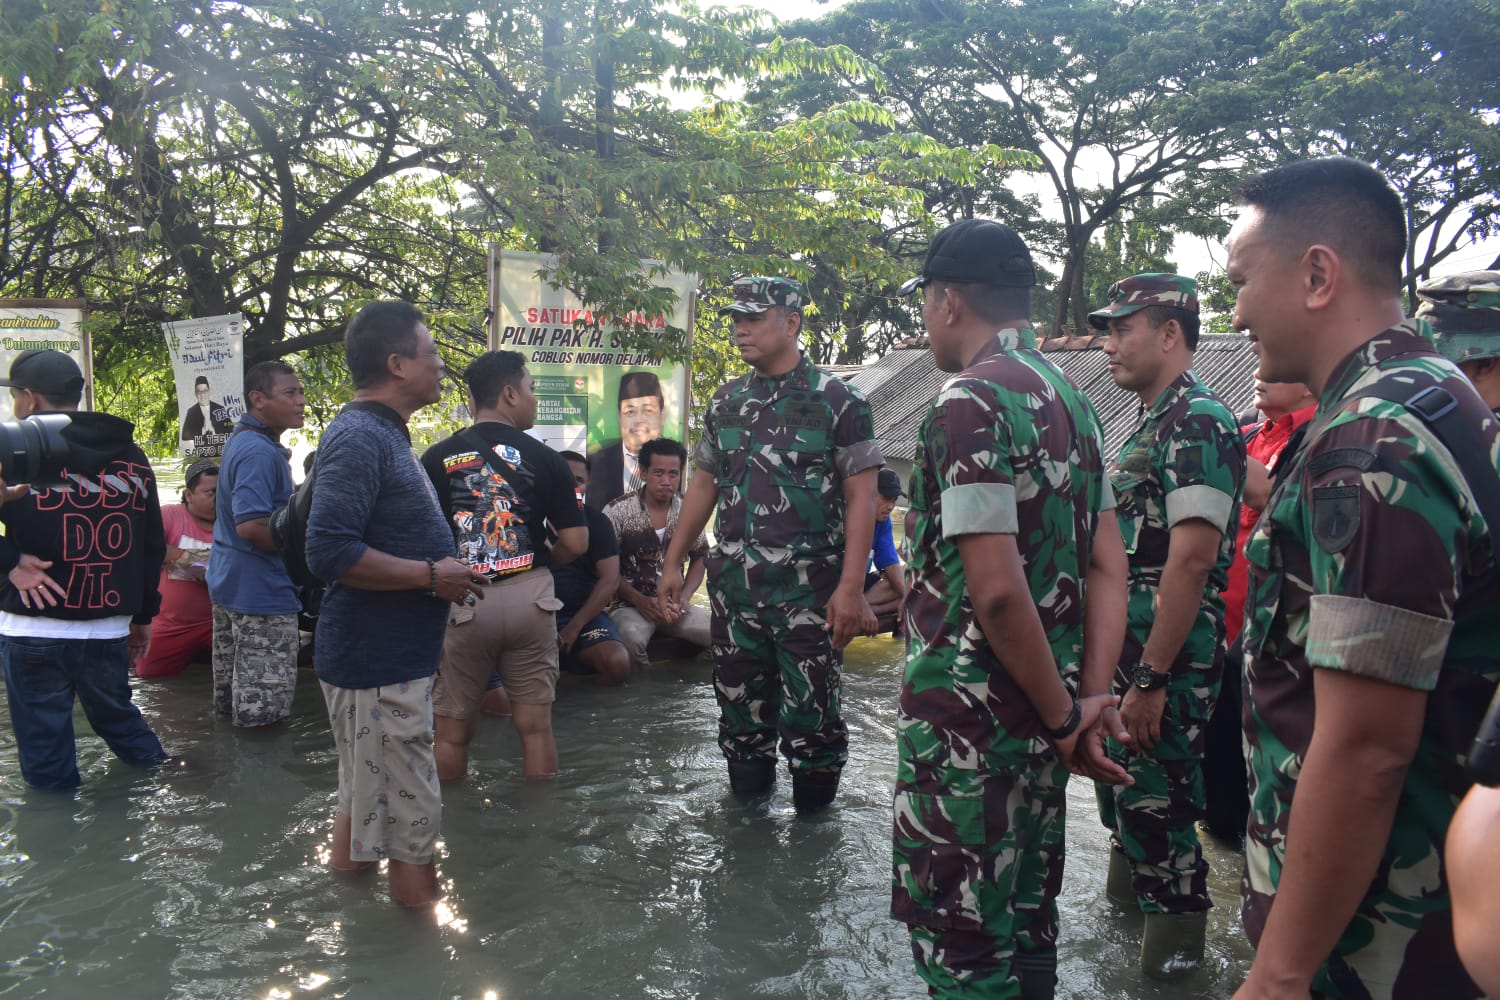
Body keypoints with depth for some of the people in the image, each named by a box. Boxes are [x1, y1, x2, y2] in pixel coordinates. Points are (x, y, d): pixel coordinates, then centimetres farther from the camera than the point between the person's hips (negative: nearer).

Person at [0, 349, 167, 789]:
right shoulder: (132, 456, 7)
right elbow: (152, 546, 11)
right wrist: (143, 614, 19)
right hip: (109, 629, 5)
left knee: (45, 744, 10)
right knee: (119, 718, 23)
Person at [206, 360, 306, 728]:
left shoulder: (241, 440, 11)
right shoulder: (260, 452, -21)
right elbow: (251, 525, -29)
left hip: (228, 583, 11)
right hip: (261, 593, -11)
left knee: (232, 699, 20)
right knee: (264, 710, -3)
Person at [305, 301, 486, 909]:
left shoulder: (383, 434, 14)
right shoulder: (358, 437, -18)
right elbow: (330, 552, -27)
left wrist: (444, 571, 12)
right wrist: (431, 575, -19)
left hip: (391, 657, 11)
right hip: (377, 662, -11)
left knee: (364, 802, 21)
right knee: (408, 814, -2)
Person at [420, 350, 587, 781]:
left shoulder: (436, 458, 0)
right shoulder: (544, 458, -1)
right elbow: (575, 542, -2)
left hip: (460, 600, 0)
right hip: (529, 596, 0)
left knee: (452, 731, 11)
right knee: (535, 726, 10)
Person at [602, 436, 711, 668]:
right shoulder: (618, 511, -6)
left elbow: (700, 558, 12)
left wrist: (684, 597, -6)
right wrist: (639, 600, -18)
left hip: (673, 605, 3)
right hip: (630, 605, -3)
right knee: (632, 636, -37)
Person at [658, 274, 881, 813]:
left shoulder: (838, 400, -5)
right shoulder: (726, 401, 11)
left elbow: (861, 497, -8)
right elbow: (703, 485, 17)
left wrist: (851, 587, -16)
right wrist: (672, 564, 13)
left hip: (809, 589, -5)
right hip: (734, 586, 5)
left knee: (809, 719, 2)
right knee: (739, 706, 14)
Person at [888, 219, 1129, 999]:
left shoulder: (968, 403, -17)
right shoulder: (1071, 400, 11)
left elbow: (995, 588, -23)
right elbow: (1110, 569, 9)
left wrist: (1064, 717, -13)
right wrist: (1094, 702, 4)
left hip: (967, 724, -9)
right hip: (1040, 720, 9)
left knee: (961, 937, 5)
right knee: (1026, 918, 22)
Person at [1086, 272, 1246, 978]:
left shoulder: (1197, 423, -17)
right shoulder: (1154, 423, 15)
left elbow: (1192, 558, -24)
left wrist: (1150, 679, -25)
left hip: (1168, 657, -9)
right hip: (1129, 647, 9)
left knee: (1155, 802, 1)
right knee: (1121, 785, 21)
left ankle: (1173, 946, 18)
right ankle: (1135, 882, 40)